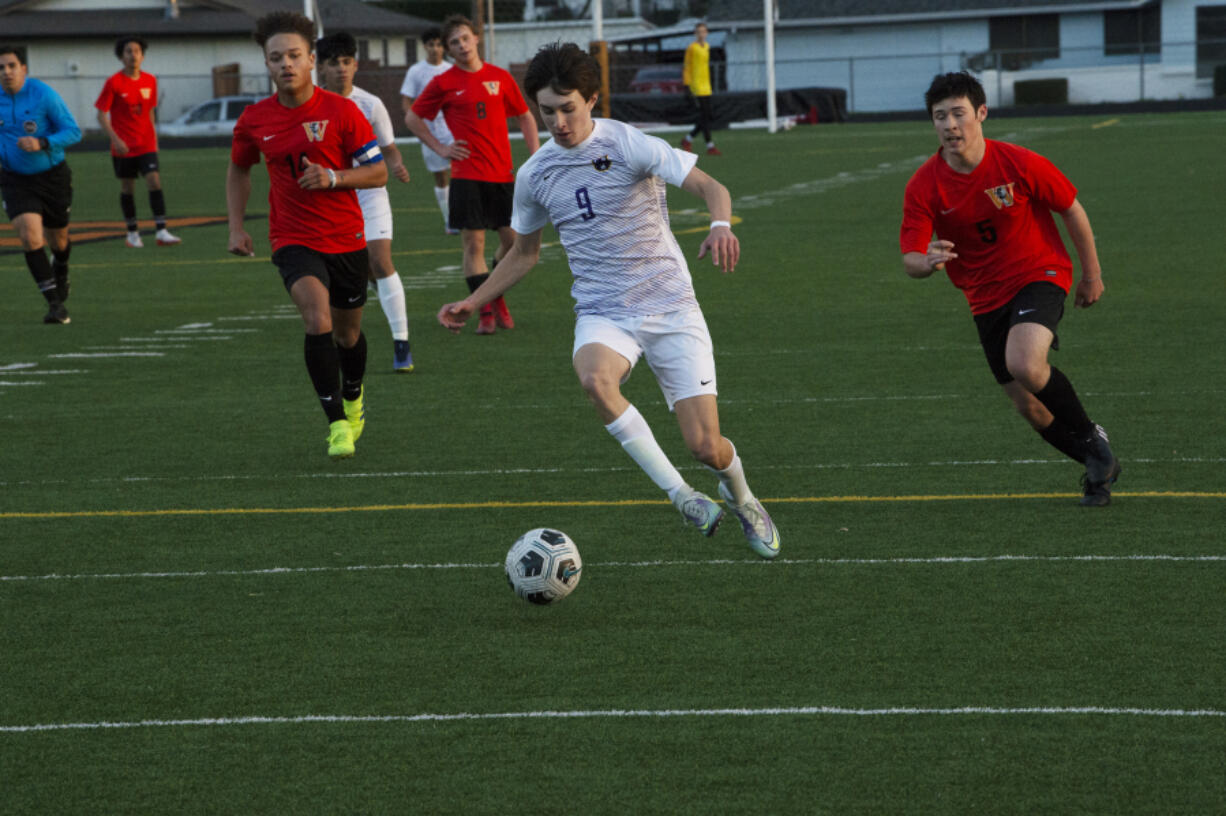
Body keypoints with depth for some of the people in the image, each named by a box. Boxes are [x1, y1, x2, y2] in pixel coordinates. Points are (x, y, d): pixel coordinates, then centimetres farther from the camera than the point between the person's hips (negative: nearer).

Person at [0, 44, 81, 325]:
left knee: (58, 239, 16)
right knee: (29, 235, -20)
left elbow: (73, 132, -15)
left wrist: (42, 143, -29)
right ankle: (55, 303, -16)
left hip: (52, 176, -1)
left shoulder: (43, 94, -16)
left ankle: (60, 275, 53)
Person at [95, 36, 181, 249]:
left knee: (154, 181, -12)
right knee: (127, 188, 6)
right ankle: (132, 233, 20)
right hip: (123, 147, -2)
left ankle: (162, 232, -15)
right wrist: (115, 139, -19)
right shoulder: (114, 83, -8)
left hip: (146, 144, 2)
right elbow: (102, 114, -8)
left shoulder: (150, 81, 5)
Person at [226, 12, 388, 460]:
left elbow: (379, 172, -5)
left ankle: (353, 397, 47)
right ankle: (337, 424, -18)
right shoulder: (254, 120, -2)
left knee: (347, 331, 15)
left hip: (346, 239, 0)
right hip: (293, 241, 0)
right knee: (317, 320, -23)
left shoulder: (341, 111, -9)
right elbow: (238, 170, 17)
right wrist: (236, 226, 6)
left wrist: (333, 177, -21)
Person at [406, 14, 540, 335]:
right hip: (466, 175, -2)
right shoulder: (444, 83, 1)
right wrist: (439, 148, 1)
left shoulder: (500, 78, 6)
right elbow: (412, 118, 11)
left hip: (502, 173, 2)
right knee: (473, 243, -6)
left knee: (513, 239, 1)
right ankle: (486, 313, 1)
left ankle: (497, 297, 24)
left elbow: (525, 117, 15)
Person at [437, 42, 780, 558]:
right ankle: (680, 496, -23)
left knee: (705, 446, -8)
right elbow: (524, 252, 22)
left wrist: (720, 224, -38)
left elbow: (708, 186, -17)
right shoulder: (534, 175, 5)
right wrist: (474, 302, 17)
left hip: (670, 308, -3)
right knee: (595, 379, -35)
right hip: (603, 316, 3)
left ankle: (740, 498, 31)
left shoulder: (627, 146, -10)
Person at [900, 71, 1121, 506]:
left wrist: (1092, 274, 6)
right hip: (986, 298, 4)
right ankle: (1100, 467, 28)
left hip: (1039, 274, -4)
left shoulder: (1019, 164, -17)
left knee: (1024, 365, -31)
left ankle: (1090, 438, -8)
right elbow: (910, 260, -15)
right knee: (1029, 406, 5)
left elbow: (1072, 210, -2)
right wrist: (928, 261, -40)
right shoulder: (923, 187, -12)